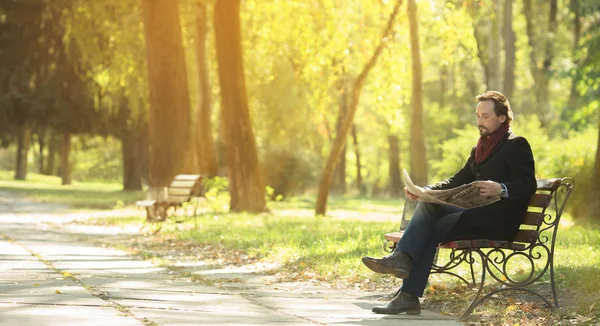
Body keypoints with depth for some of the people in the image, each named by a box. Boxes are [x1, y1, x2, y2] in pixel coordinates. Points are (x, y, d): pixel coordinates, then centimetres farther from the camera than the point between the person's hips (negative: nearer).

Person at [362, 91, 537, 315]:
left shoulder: (516, 145, -4)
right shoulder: (480, 148, 23)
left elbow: (528, 186, -16)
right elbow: (457, 181, 20)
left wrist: (501, 189, -36)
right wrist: (423, 191, 3)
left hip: (500, 219, -8)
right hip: (477, 215, 8)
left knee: (435, 227, -22)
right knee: (427, 205, -14)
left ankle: (409, 296, -23)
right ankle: (402, 258, -28)